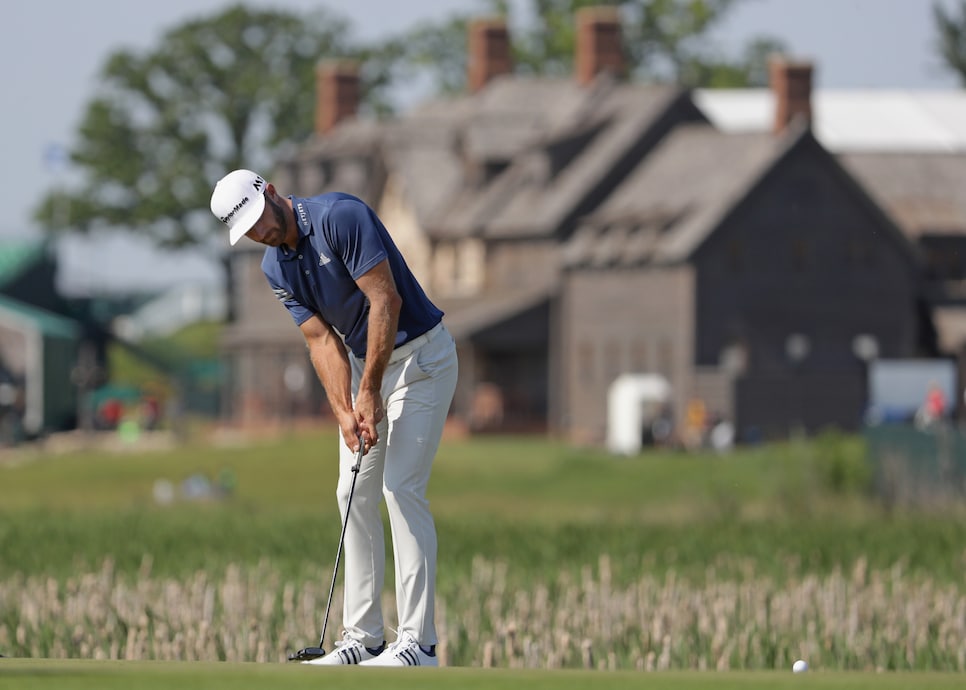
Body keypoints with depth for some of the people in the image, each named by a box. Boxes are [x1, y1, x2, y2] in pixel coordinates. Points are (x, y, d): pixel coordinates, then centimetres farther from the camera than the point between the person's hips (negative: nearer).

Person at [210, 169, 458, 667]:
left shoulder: (340, 216, -22)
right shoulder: (275, 269, 2)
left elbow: (385, 300, -24)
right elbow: (322, 340, -2)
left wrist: (370, 392, -22)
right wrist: (344, 412, -17)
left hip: (419, 355, -8)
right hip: (363, 362, 8)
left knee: (402, 487, -14)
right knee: (355, 493, 4)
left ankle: (417, 641, -15)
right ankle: (363, 637, 8)